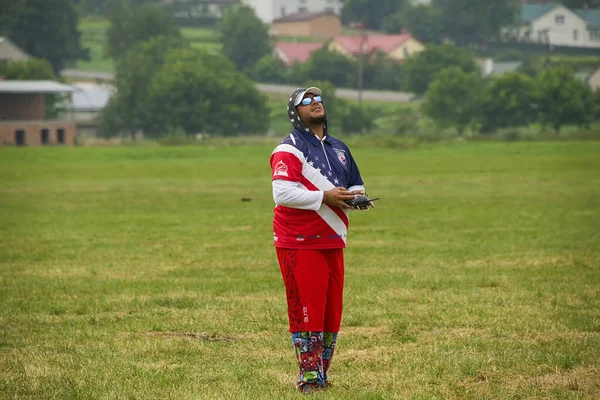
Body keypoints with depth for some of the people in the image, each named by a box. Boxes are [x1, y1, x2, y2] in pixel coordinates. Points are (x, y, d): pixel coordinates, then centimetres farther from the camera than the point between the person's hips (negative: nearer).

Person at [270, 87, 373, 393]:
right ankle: (309, 377, -3)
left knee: (332, 313, 8)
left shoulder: (339, 149, 18)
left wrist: (356, 196, 1)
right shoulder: (289, 149, -7)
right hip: (300, 243, -7)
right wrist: (324, 197, -22)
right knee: (306, 311, -8)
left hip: (333, 242, 7)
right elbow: (282, 193, -19)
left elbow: (354, 185, 25)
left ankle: (322, 375, 18)